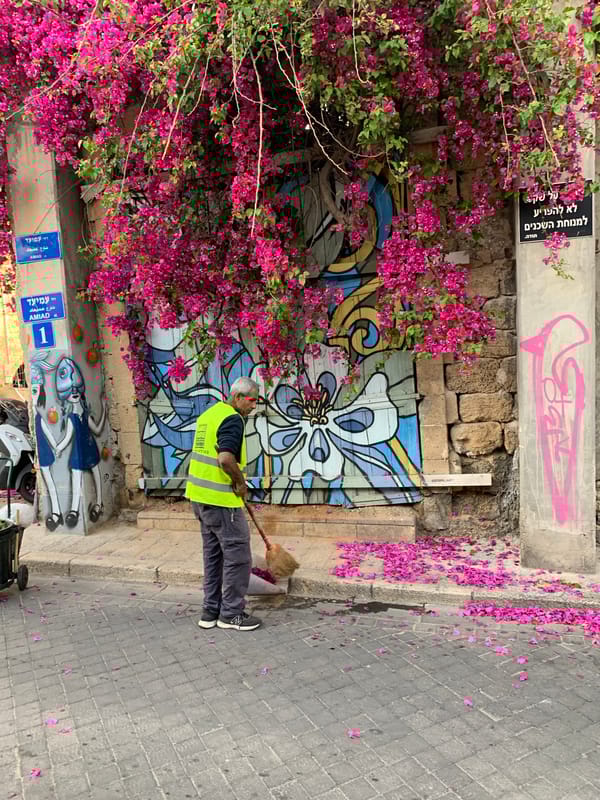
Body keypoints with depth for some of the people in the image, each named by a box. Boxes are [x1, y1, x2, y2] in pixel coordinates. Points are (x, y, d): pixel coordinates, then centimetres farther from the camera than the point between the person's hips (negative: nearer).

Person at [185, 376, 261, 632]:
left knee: (213, 554, 17)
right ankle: (231, 614, 11)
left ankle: (211, 611, 24)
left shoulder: (208, 414, 14)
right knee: (238, 556, 2)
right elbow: (226, 459, -30)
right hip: (221, 499, -9)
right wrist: (241, 483, -14)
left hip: (201, 496, 10)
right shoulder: (233, 419, -16)